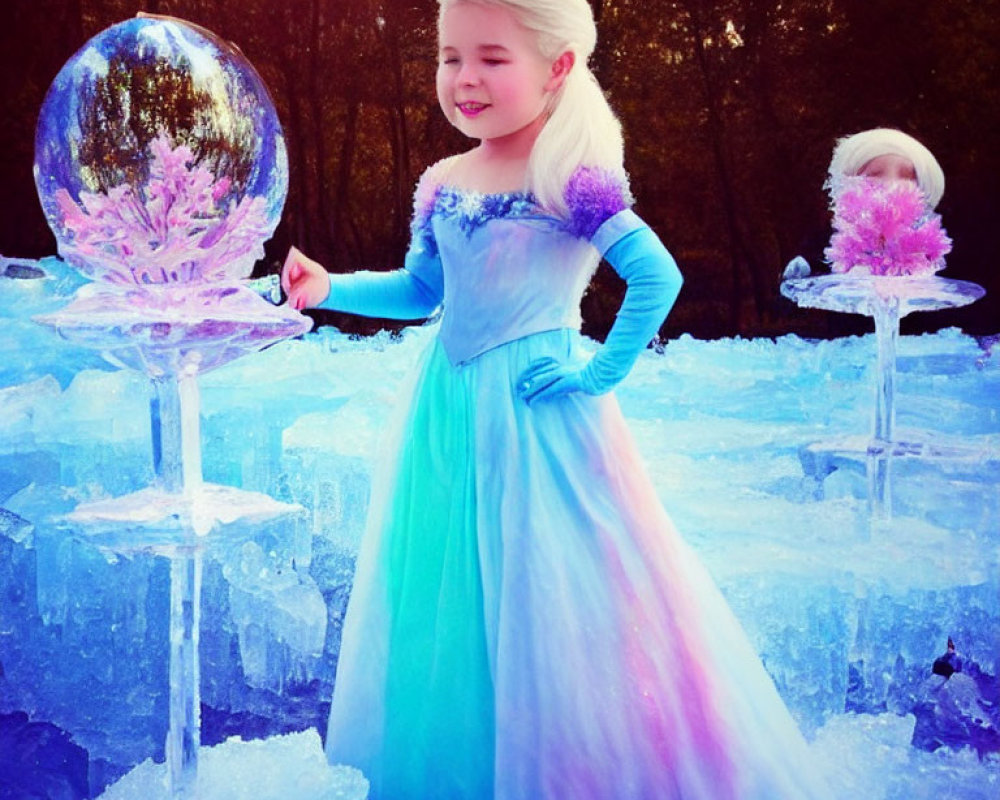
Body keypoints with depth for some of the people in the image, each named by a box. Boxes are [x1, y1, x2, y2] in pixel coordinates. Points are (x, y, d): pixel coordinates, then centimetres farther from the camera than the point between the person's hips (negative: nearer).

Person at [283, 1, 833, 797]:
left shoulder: (570, 179, -14)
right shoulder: (442, 184, 6)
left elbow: (657, 277, -20)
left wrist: (603, 373, -17)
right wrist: (331, 288, 6)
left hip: (540, 413, -6)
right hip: (450, 416, 7)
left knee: (545, 599, 1)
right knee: (451, 601, 14)